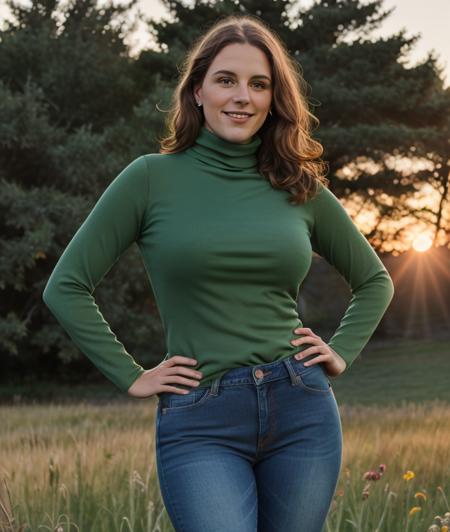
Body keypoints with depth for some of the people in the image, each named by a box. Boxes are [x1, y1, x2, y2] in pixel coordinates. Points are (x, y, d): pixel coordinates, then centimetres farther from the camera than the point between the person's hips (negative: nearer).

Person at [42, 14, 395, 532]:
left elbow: (374, 280, 24)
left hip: (302, 411, 3)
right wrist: (130, 377, -1)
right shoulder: (153, 178, 0)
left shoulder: (299, 188, 9)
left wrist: (342, 352, 10)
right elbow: (65, 287, 1)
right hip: (201, 424, -3)